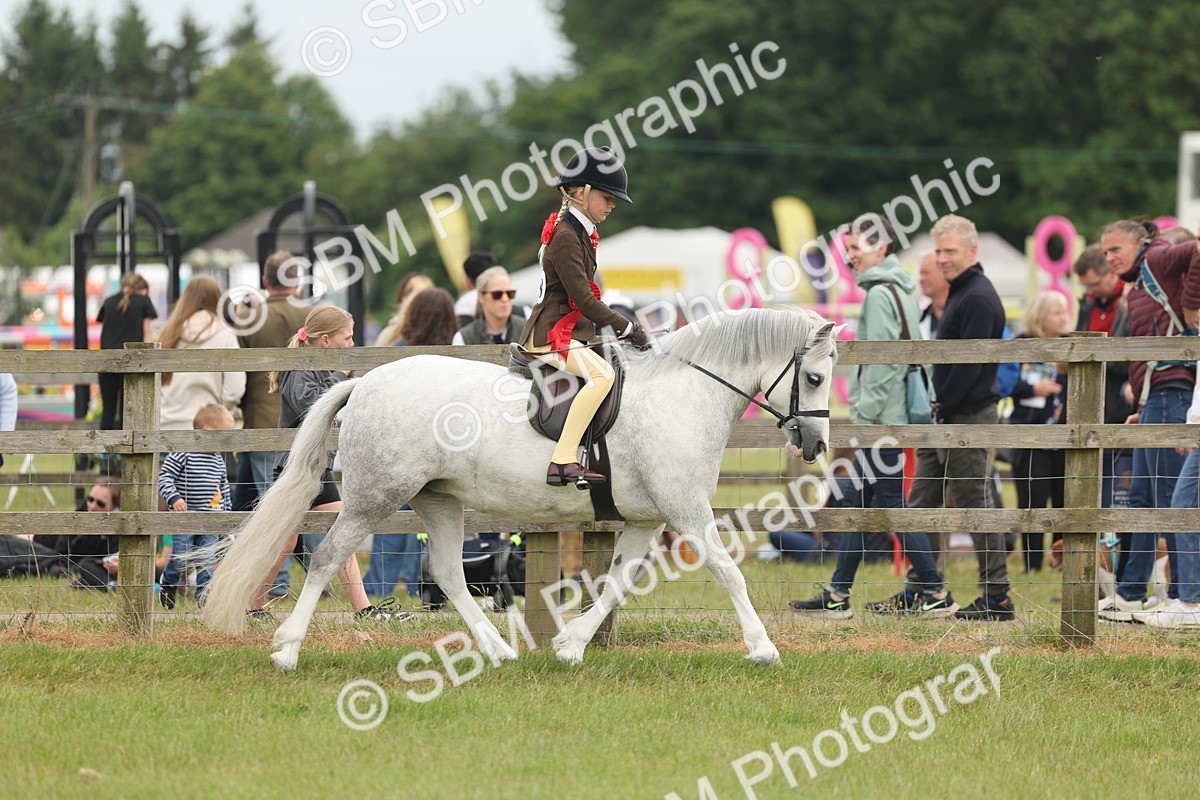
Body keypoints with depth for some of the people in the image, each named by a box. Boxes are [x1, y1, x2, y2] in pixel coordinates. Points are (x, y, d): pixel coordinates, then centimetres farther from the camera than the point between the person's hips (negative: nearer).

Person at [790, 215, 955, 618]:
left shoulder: (880, 294, -14)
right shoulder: (901, 290, 16)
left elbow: (880, 361, -20)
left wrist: (864, 413, -19)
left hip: (880, 417, -10)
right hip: (893, 415, 10)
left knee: (891, 504, -6)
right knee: (859, 501, 12)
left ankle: (937, 594, -4)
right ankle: (837, 595, 15)